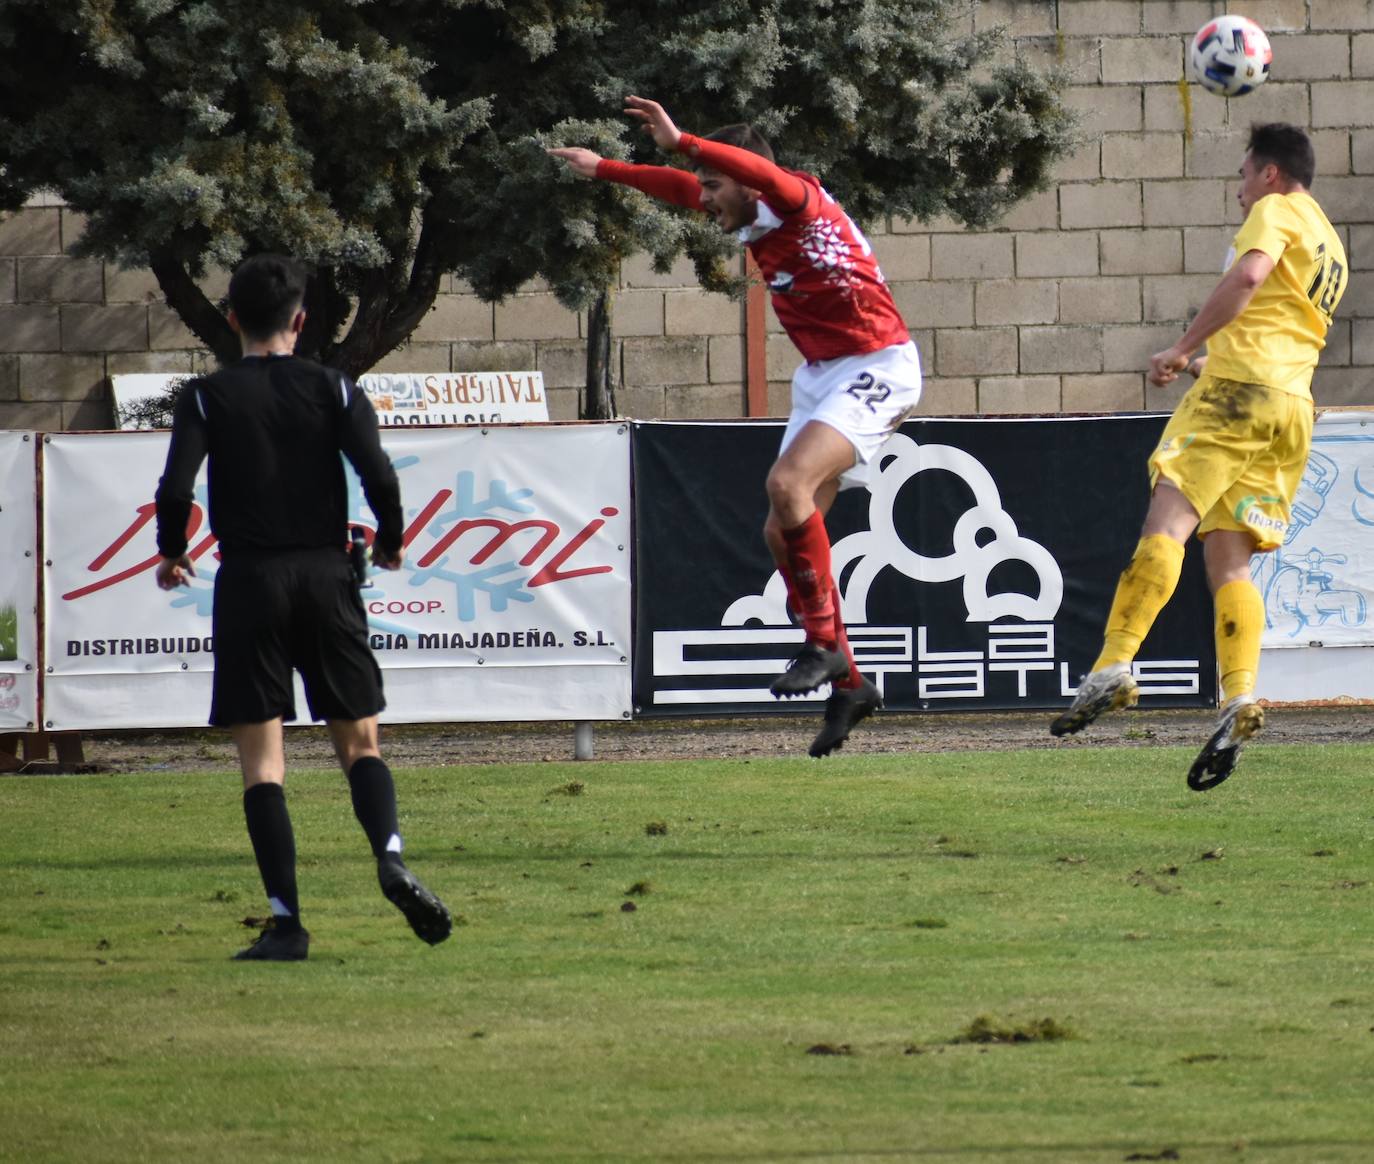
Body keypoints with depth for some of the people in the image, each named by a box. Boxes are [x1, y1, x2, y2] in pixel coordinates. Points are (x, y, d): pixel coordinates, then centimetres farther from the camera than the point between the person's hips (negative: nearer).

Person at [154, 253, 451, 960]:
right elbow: (379, 477, -8)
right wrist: (389, 544, 11)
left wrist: (171, 555, 8)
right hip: (326, 574, 1)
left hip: (249, 583, -1)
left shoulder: (207, 399, 0)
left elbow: (175, 490, -10)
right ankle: (390, 856, -19)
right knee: (359, 742, 9)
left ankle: (285, 920, -8)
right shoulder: (333, 391, 3)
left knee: (261, 759, 0)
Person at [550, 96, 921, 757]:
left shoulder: (802, 202, -16)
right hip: (821, 375, 10)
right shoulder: (749, 220, 10)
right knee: (783, 530, 3)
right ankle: (847, 685, 10)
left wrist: (681, 142, -49)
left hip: (876, 368, -10)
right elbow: (681, 188, 28)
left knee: (788, 483, -28)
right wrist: (602, 170, 38)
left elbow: (764, 174, -40)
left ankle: (824, 645, -19)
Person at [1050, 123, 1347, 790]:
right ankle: (1239, 698, -16)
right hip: (1294, 403, 8)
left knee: (1168, 521, -16)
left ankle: (1114, 667, -30)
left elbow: (1248, 276, -17)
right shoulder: (1330, 246, 30)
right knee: (1228, 558, 3)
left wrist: (1183, 350, -14)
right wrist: (1212, 361, 40)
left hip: (1242, 383, -8)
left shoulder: (1276, 210, 3)